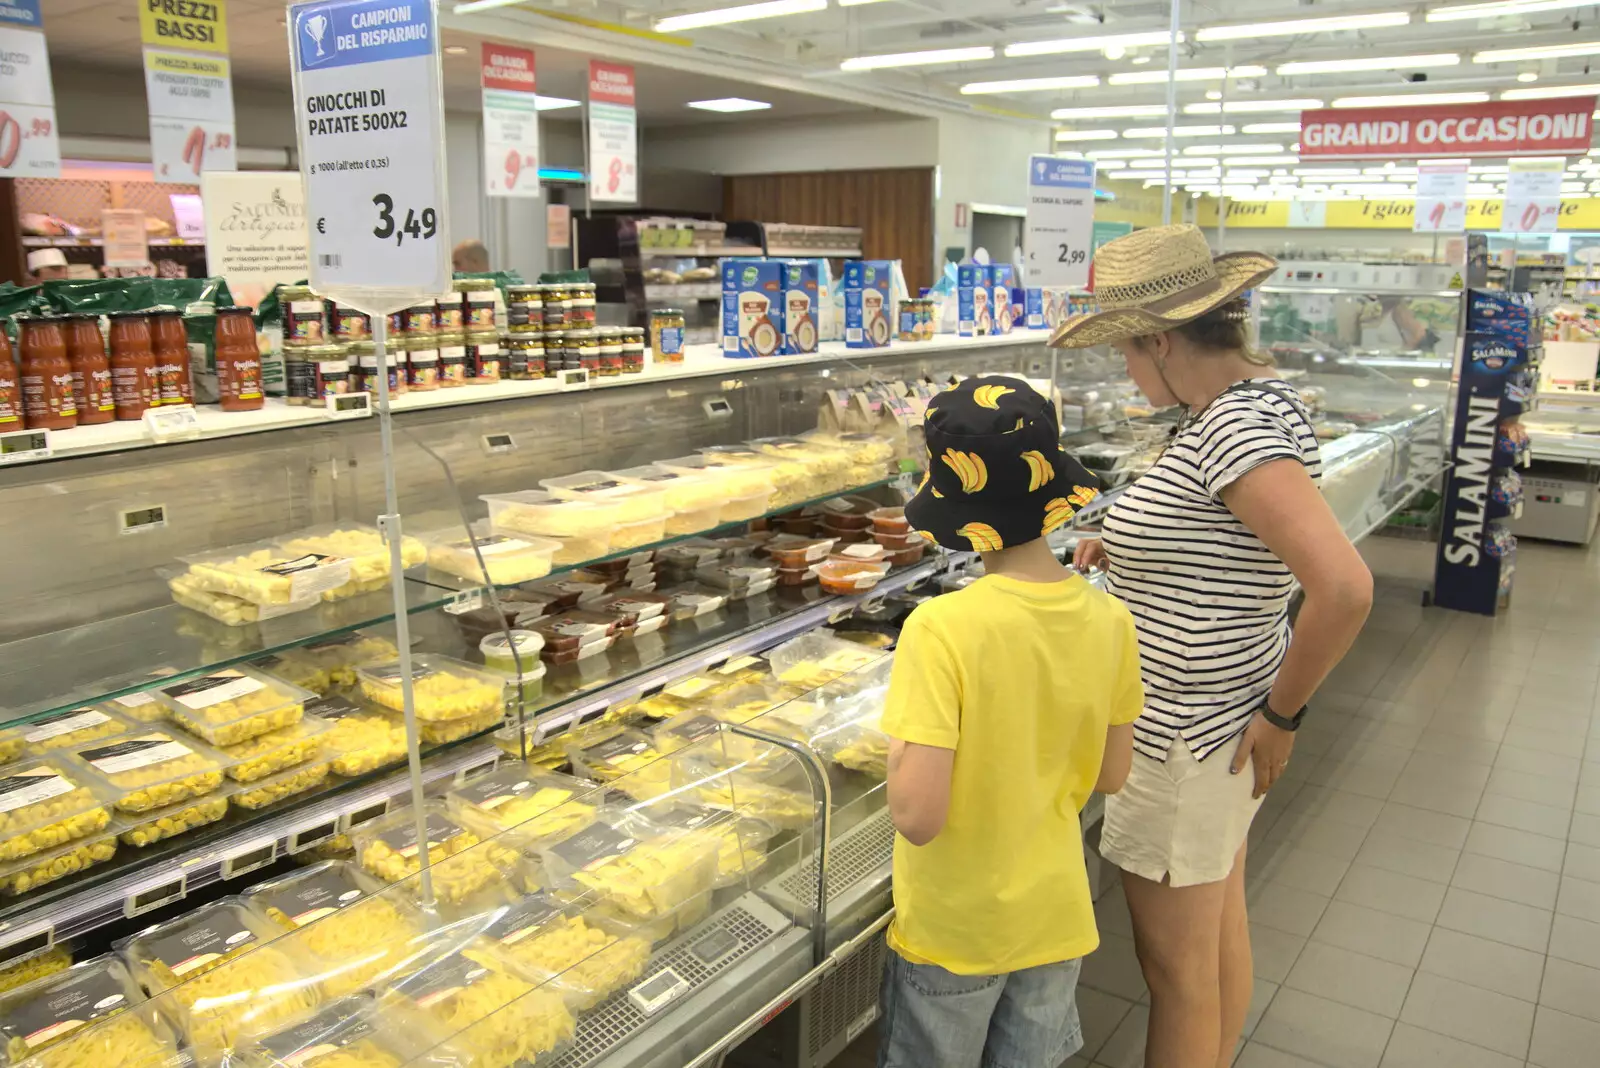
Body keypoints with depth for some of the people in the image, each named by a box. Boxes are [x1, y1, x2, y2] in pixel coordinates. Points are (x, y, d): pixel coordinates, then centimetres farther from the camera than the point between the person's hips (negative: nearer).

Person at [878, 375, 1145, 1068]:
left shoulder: (941, 628, -27)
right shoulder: (1109, 620, -11)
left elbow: (918, 816, -28)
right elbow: (1111, 774, 1)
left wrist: (900, 744, -10)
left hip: (953, 930, -4)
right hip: (1056, 917, 4)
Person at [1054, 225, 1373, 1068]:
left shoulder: (1236, 427, -25)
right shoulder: (1253, 395, 6)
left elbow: (1344, 587, -32)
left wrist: (1282, 715, -20)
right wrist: (1131, 550, 8)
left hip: (1188, 739, -10)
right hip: (1220, 715, 10)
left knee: (1176, 965, 8)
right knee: (1221, 928, 25)